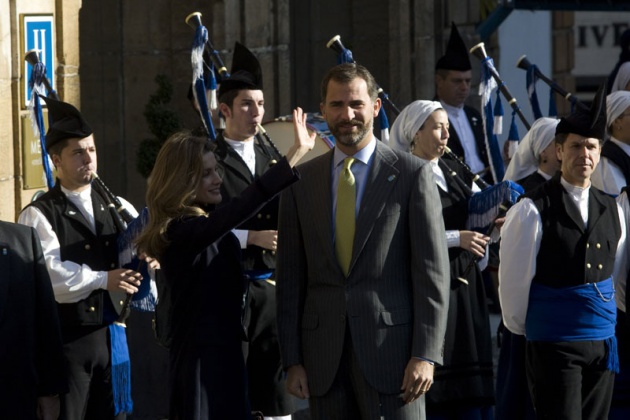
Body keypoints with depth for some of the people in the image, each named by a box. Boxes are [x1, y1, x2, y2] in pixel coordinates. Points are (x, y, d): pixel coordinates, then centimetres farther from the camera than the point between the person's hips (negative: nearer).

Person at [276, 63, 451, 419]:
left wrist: (425, 355, -11)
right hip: (325, 357, 3)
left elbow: (432, 272, -3)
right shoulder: (302, 182, 11)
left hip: (390, 347, -3)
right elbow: (291, 277, 11)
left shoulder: (412, 175, 1)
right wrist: (292, 360, 4)